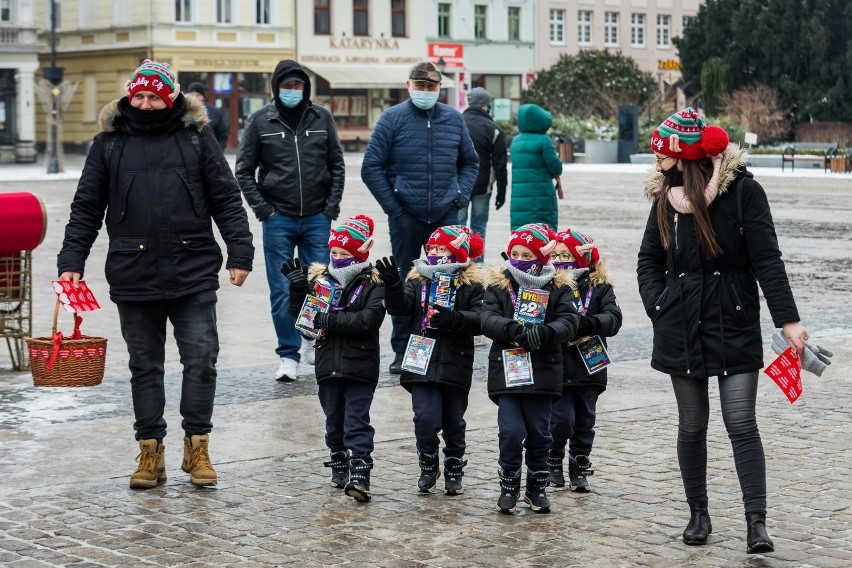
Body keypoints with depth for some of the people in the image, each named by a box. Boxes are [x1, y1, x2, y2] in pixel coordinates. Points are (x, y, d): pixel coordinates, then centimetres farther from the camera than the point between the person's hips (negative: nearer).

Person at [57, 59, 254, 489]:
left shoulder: (196, 136, 5)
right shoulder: (109, 142, 7)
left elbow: (226, 199, 5)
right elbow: (86, 208, 9)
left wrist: (240, 252, -3)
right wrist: (71, 261, 1)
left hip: (193, 273, -1)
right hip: (133, 276, 1)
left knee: (201, 359, -1)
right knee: (145, 366, 9)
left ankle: (197, 446, 12)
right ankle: (150, 452, 17)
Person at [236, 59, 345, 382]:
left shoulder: (322, 118, 5)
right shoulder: (261, 121, 1)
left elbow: (337, 165, 9)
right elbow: (244, 170, 3)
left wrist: (332, 205, 0)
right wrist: (261, 208, -5)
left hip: (317, 219, 1)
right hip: (278, 219, -1)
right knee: (282, 290, 0)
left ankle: (313, 341, 28)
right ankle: (288, 354, 8)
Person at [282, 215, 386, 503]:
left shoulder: (372, 284, -7)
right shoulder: (319, 279, 7)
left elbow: (369, 320, -20)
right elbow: (299, 314, 7)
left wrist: (332, 320, -20)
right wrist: (298, 288, -10)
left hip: (360, 366, -5)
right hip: (328, 365, 5)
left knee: (357, 421, -7)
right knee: (334, 421, 16)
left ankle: (359, 475, -11)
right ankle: (340, 466, 30)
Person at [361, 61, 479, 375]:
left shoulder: (453, 119, 8)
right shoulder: (392, 118, -2)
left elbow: (470, 161, 18)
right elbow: (371, 167, -2)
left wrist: (460, 196, 3)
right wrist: (392, 206, -8)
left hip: (446, 216, 2)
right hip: (406, 217, -2)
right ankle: (402, 350, 14)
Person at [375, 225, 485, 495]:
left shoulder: (472, 284, -1)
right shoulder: (418, 280, 6)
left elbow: (480, 319, -11)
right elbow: (400, 306, -9)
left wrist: (454, 318, -27)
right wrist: (392, 285, -27)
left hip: (456, 364, -1)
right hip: (423, 363, 1)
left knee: (454, 423, 11)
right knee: (426, 419, -8)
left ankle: (454, 472, 28)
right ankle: (428, 468, 13)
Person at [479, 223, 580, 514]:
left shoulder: (558, 287, 3)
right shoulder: (498, 284, 3)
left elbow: (569, 322, -9)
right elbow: (487, 318, -9)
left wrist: (545, 332, -28)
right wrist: (513, 329, -28)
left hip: (543, 371, 1)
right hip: (507, 370, -1)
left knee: (539, 433, 8)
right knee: (511, 431, -7)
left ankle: (537, 487, 25)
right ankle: (508, 487, 12)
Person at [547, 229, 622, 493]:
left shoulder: (599, 287, 2)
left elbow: (613, 318, -10)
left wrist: (588, 323, -26)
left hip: (588, 368, 2)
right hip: (556, 368, -2)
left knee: (584, 421, 10)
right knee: (561, 418, -5)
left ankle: (579, 470, 22)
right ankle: (553, 466, 15)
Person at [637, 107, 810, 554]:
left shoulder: (743, 191, -10)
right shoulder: (666, 197, 3)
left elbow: (767, 260, -11)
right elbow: (649, 261, 12)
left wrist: (788, 319, -16)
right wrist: (658, 307, -3)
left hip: (735, 325, -3)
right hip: (682, 329, 4)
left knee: (741, 424, -9)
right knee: (692, 425, 9)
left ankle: (756, 523, -7)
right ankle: (698, 514, 23)